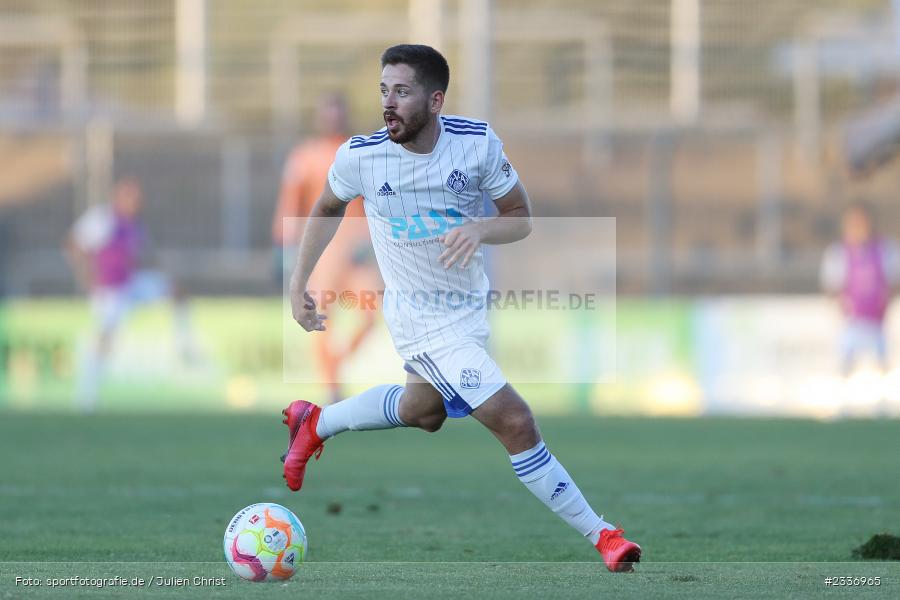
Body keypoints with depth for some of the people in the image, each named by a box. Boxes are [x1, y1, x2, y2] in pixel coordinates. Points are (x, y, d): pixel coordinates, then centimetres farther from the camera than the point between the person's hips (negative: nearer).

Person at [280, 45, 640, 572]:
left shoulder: (478, 142, -15)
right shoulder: (360, 156, -17)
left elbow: (521, 220, -6)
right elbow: (328, 209, 4)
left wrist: (479, 230, -27)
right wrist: (299, 284, 5)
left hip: (470, 306, 5)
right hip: (423, 320, -5)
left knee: (423, 410, 29)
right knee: (516, 424, -14)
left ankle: (315, 423, 50)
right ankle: (601, 536, -5)